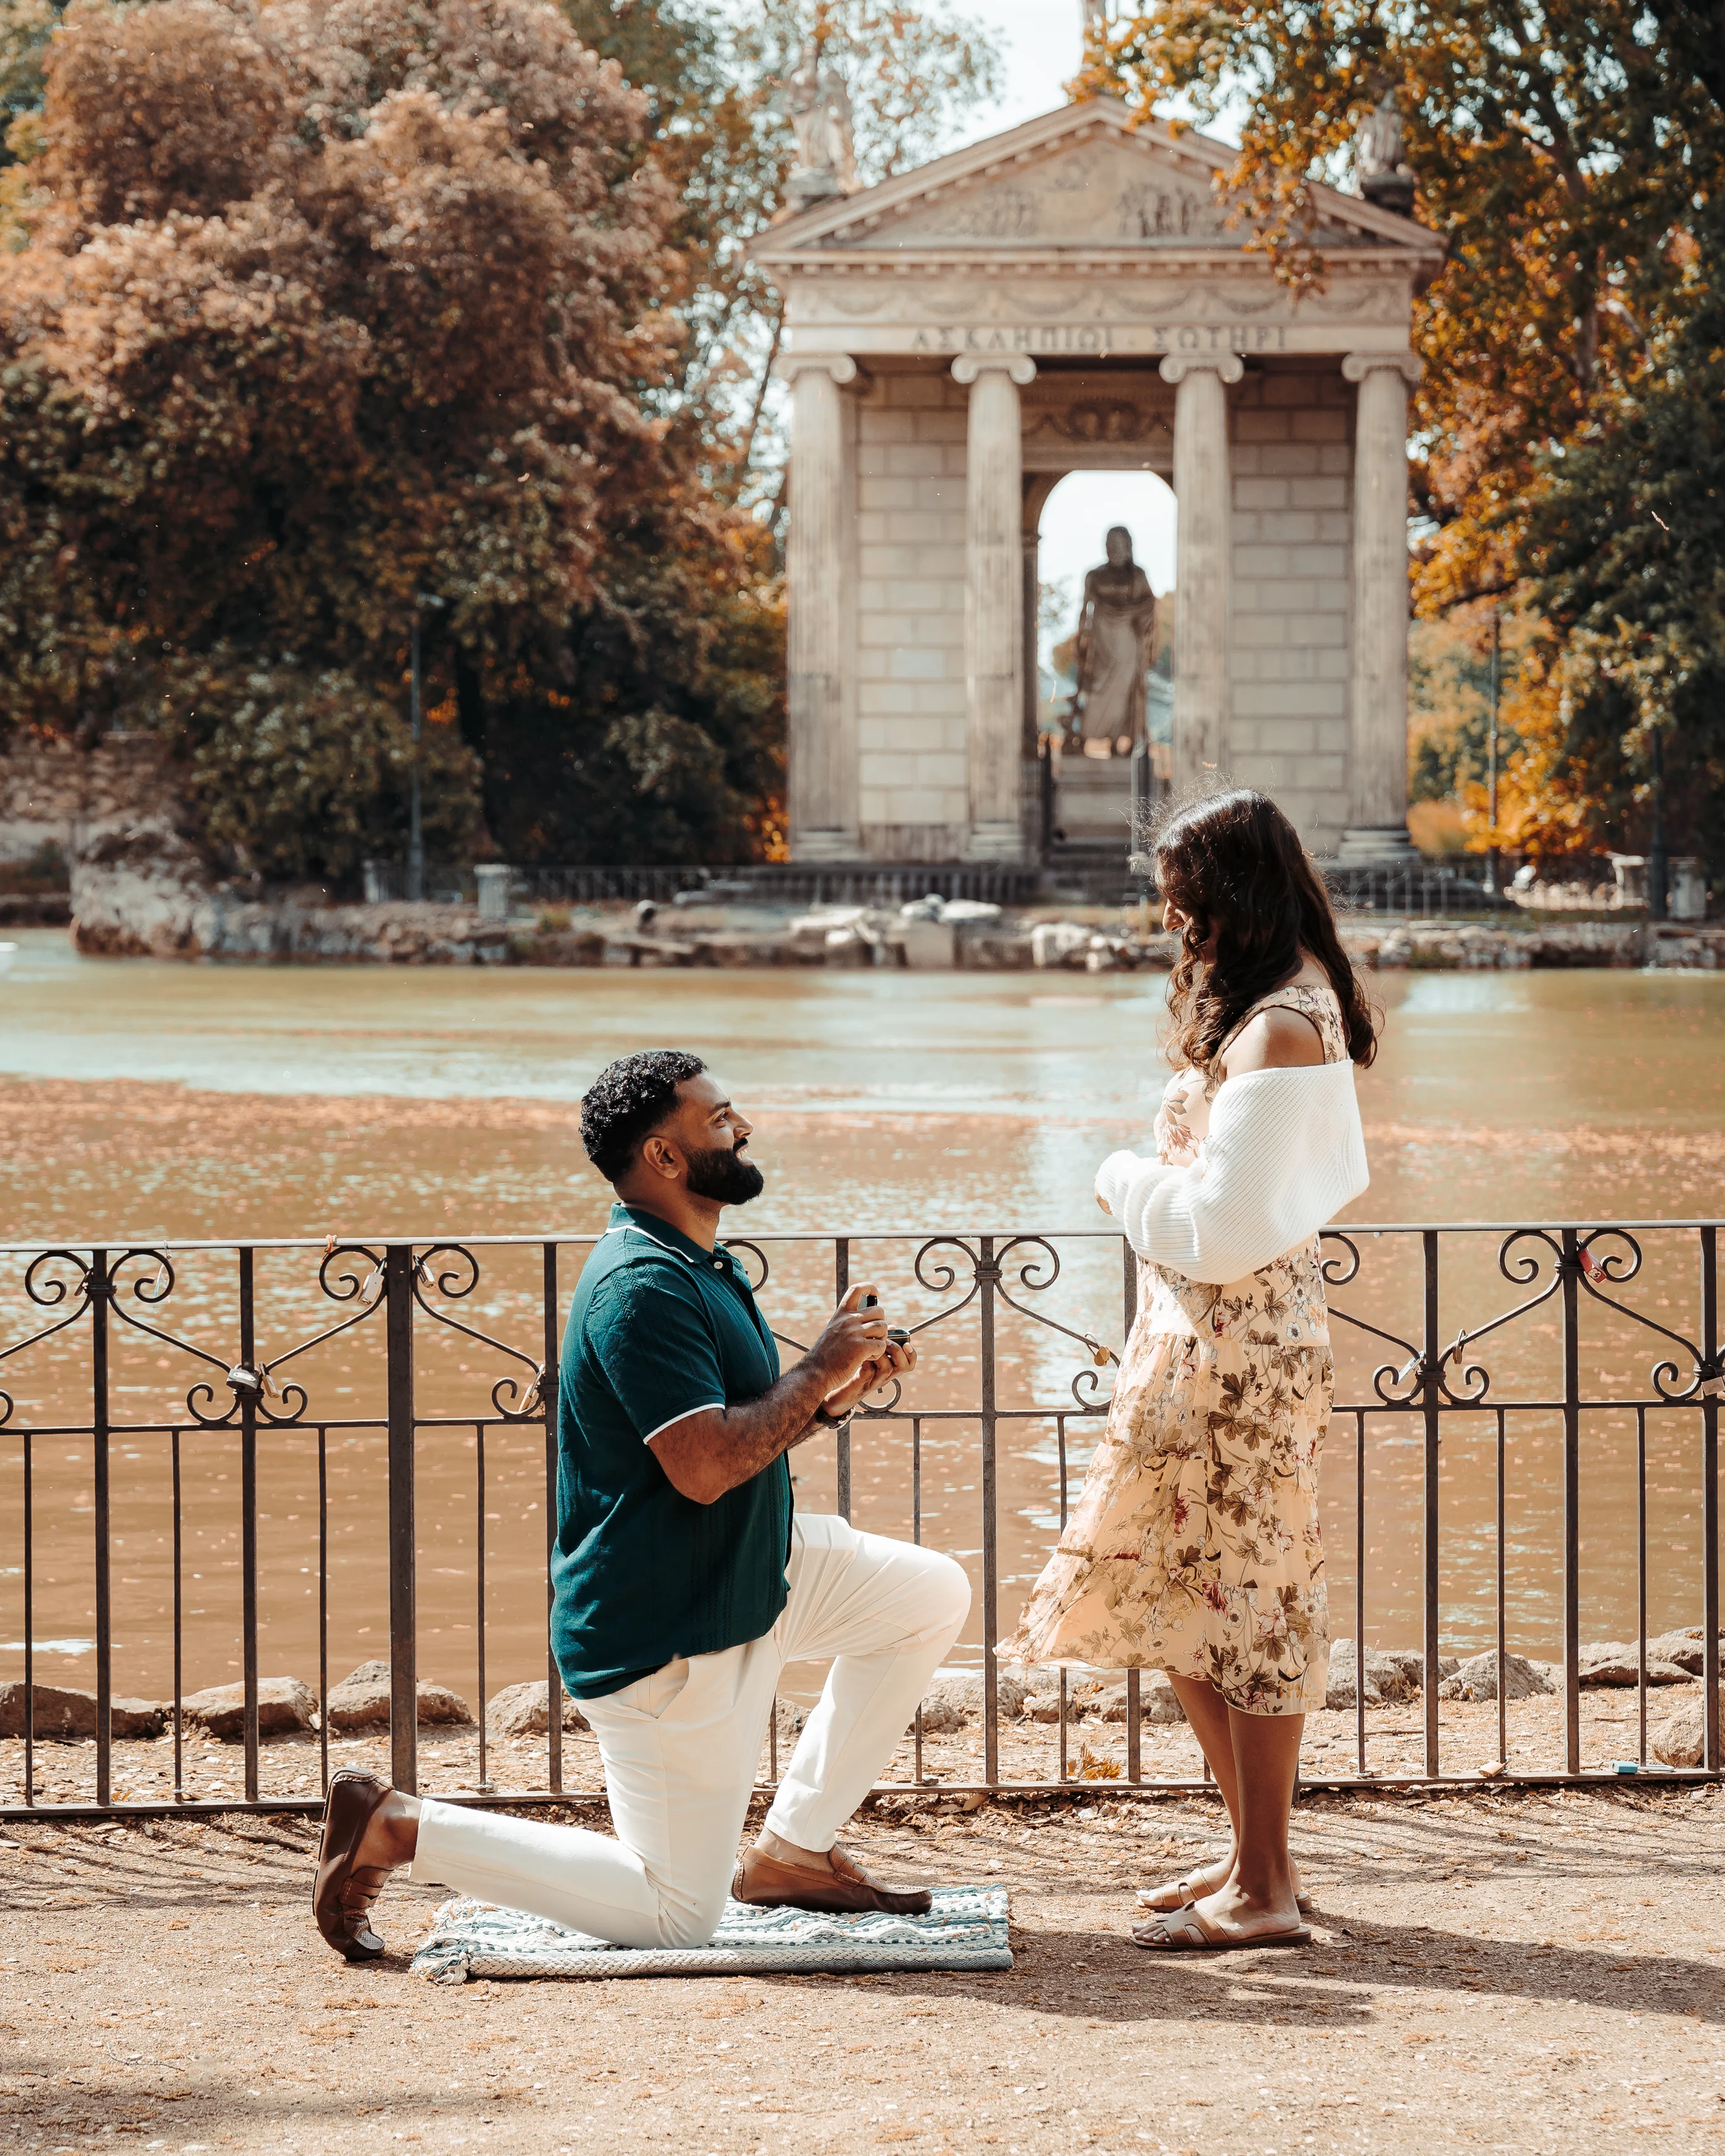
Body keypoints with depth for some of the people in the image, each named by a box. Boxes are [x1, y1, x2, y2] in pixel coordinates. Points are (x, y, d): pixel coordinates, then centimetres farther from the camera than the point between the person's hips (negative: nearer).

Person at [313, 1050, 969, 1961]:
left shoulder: (696, 1268, 12)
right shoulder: (643, 1287, -23)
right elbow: (703, 1466, -30)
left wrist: (835, 1395, 2)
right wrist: (821, 1369, -19)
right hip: (662, 1629, -10)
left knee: (933, 1593, 13)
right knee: (675, 1914, -4)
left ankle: (791, 1851, 15)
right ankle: (398, 1828, 2)